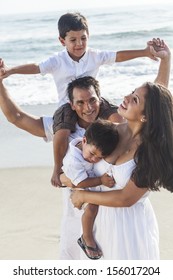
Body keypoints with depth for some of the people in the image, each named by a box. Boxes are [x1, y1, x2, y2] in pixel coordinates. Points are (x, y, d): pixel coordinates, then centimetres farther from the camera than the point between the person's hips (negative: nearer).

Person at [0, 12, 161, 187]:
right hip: (67, 104, -4)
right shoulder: (57, 61, -13)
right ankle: (58, 168, -4)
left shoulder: (95, 56, -5)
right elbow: (36, 67, -25)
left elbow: (119, 56, -8)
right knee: (61, 134, -30)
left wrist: (144, 52, -15)